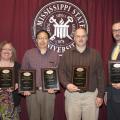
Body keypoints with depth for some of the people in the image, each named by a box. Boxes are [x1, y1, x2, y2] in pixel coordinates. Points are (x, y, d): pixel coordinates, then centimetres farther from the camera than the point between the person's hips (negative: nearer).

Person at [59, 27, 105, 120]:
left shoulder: (95, 54, 4)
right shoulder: (67, 54, 6)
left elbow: (100, 75, 3)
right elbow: (61, 72, 3)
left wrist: (100, 95, 0)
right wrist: (67, 84, -15)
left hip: (91, 94, 0)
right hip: (72, 94, 0)